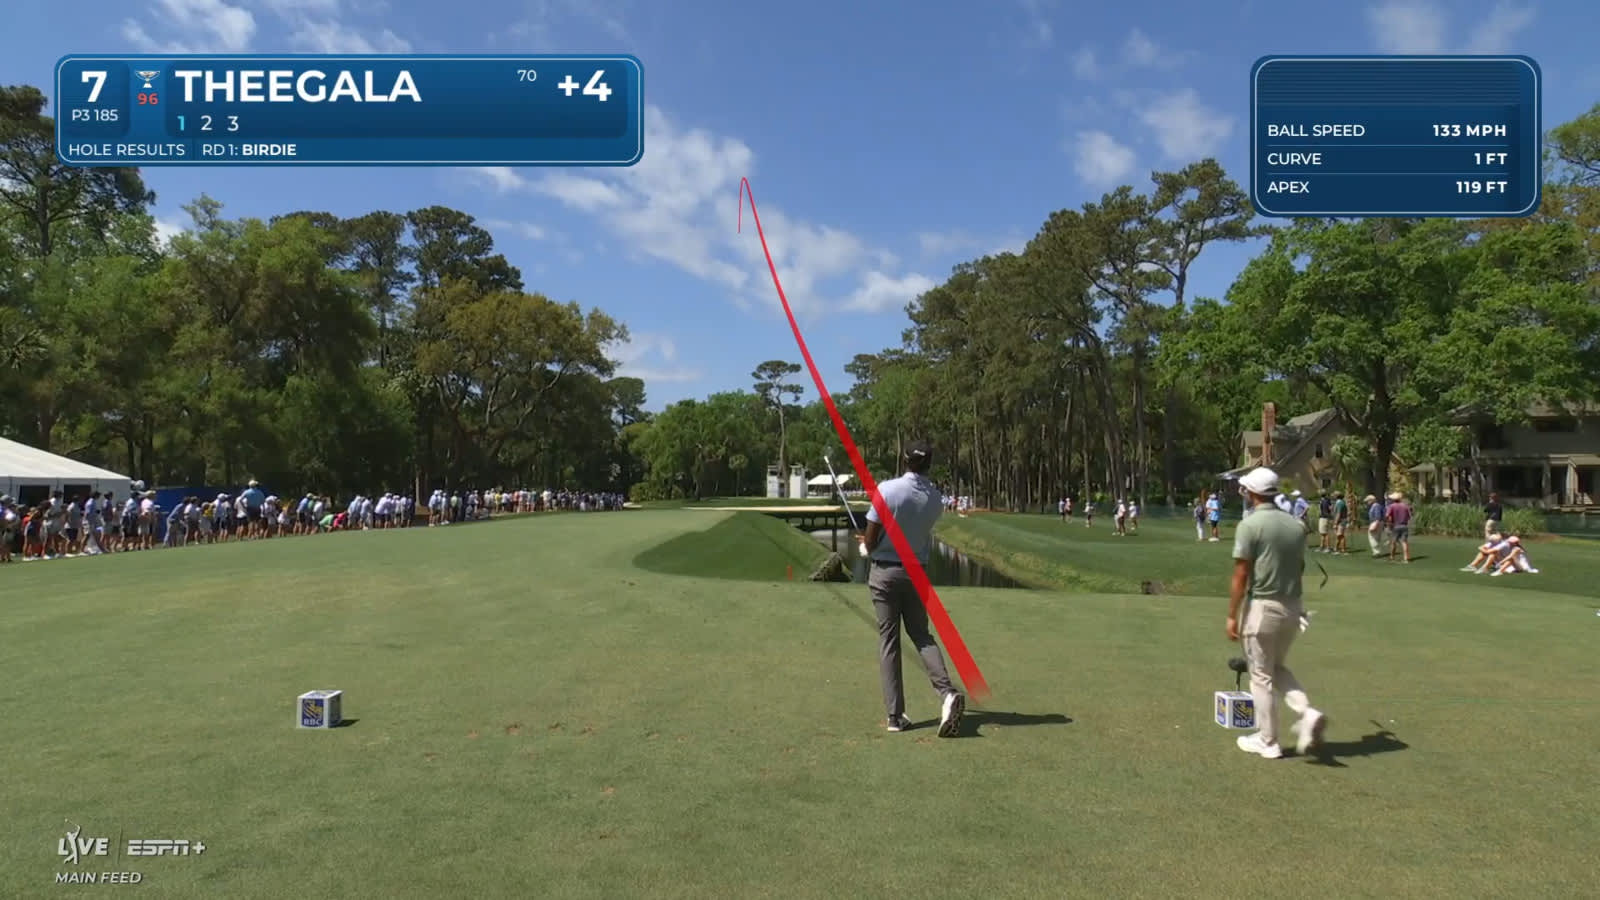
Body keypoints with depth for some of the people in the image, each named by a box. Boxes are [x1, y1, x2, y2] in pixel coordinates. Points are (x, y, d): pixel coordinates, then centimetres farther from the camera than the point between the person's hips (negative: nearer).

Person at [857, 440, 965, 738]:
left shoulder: (887, 489, -16)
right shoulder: (935, 498, -3)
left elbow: (871, 539, -14)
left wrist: (869, 548, 10)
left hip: (884, 572, -3)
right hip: (915, 573, 3)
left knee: (888, 640, 4)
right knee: (921, 635, 14)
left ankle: (896, 715, 3)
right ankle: (947, 692, -8)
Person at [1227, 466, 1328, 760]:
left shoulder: (1250, 525, -14)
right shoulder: (1296, 525, 5)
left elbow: (1240, 576, -15)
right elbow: (1299, 567, 13)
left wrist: (1232, 615, -9)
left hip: (1263, 607, -6)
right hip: (1294, 606, 6)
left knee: (1262, 675, 6)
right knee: (1278, 667, 23)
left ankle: (1268, 741, 14)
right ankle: (1307, 713, 3)